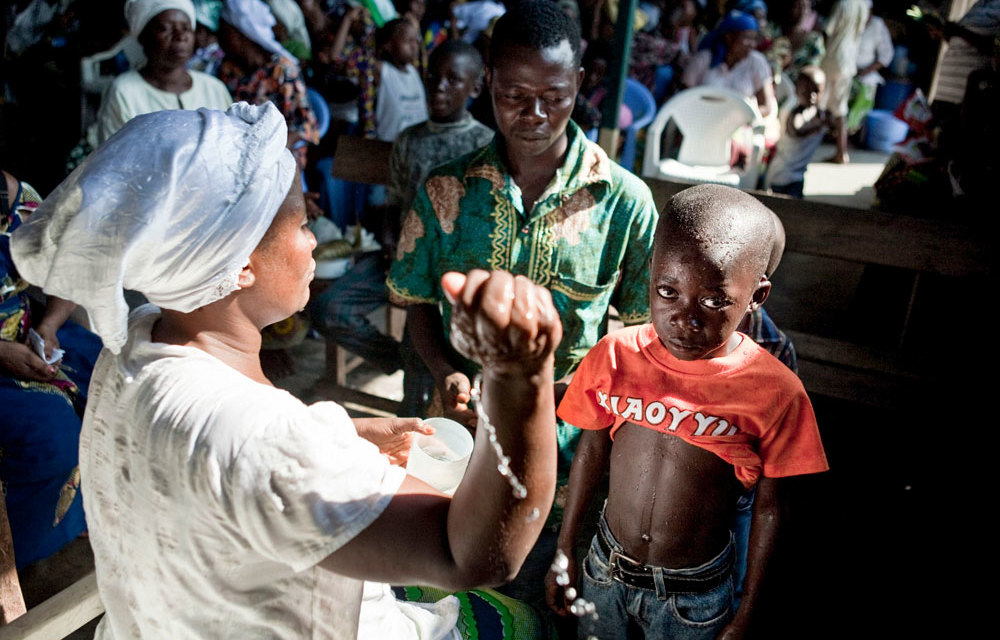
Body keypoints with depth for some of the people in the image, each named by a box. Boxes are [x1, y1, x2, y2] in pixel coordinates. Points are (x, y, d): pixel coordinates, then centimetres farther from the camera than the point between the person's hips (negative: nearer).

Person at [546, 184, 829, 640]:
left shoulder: (774, 391, -19)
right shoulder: (616, 357, -15)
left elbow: (767, 508, -8)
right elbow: (590, 452, -1)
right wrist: (566, 551, 7)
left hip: (694, 596, -2)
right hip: (605, 568, 2)